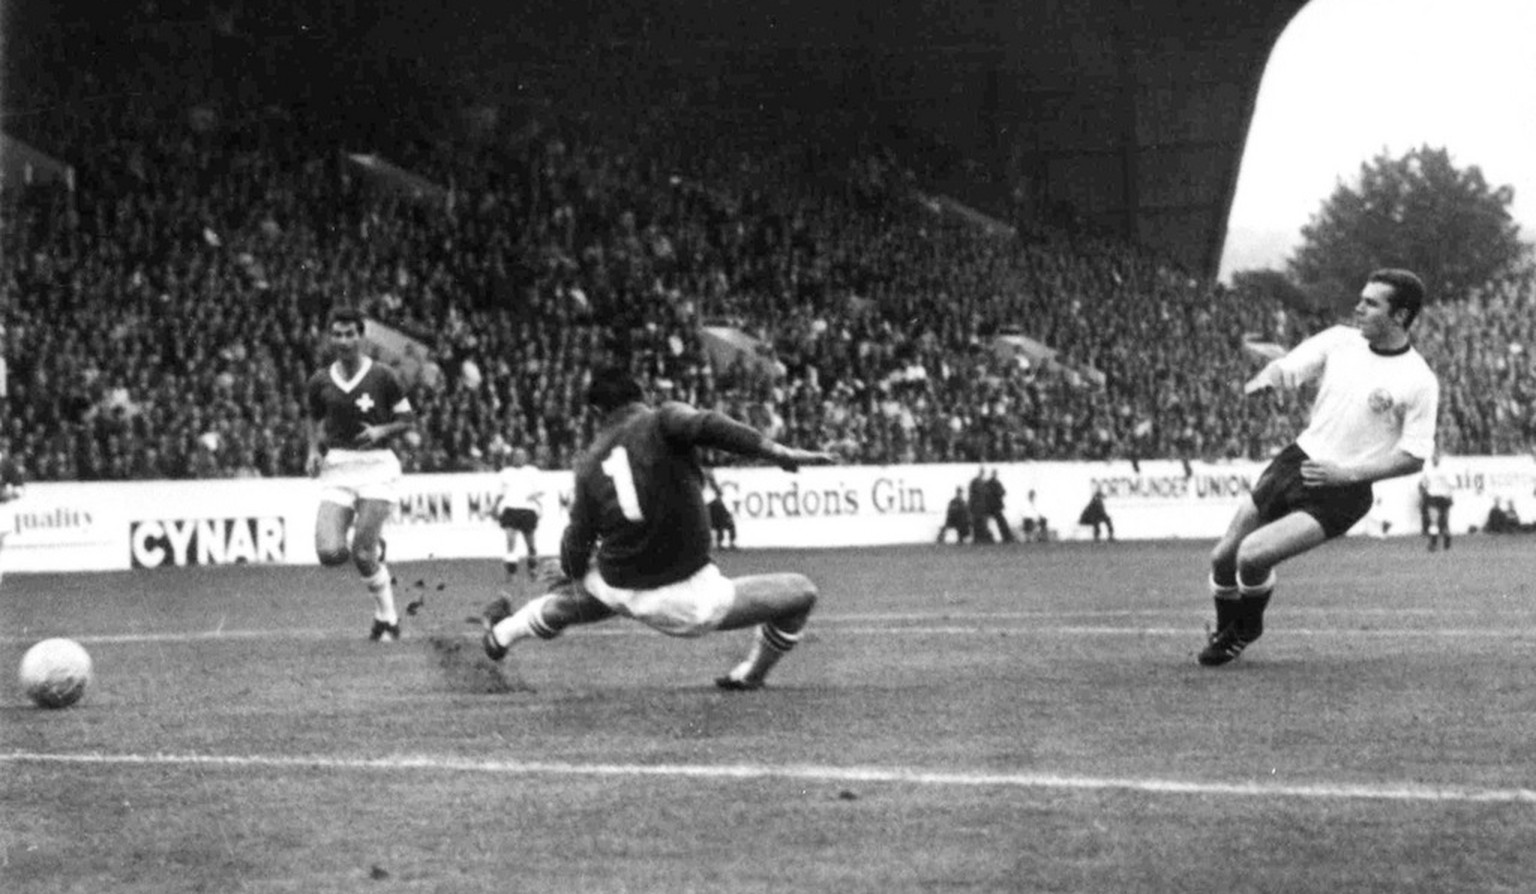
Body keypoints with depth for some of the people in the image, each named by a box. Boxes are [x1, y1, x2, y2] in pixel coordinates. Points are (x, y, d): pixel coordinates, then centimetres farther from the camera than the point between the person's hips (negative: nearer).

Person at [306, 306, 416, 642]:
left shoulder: (382, 377, -3)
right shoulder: (320, 382, 6)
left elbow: (408, 419, 4)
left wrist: (381, 430, -14)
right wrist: (314, 450, 3)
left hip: (376, 465, -3)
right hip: (337, 467, 3)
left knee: (362, 554, -14)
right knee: (330, 553, -13)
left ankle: (387, 618, 8)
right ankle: (374, 550, 23)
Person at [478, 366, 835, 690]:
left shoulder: (591, 462, 6)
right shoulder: (660, 422, -7)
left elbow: (578, 543, 7)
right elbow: (705, 426, -29)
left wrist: (569, 577, 28)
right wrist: (778, 452, -32)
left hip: (622, 593, 5)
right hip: (690, 603, -5)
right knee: (801, 592, 9)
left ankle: (502, 633, 58)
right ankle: (749, 676, 19)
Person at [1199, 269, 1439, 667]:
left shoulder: (1419, 381, -12)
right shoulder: (1340, 340, 2)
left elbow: (1413, 457, -11)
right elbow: (1285, 368, 0)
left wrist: (1347, 473, -19)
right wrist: (1264, 380, -25)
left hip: (1341, 492, -6)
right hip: (1298, 459, 6)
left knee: (1252, 556, -20)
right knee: (1223, 557, 5)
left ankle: (1248, 628, 12)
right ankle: (1225, 632, 35)